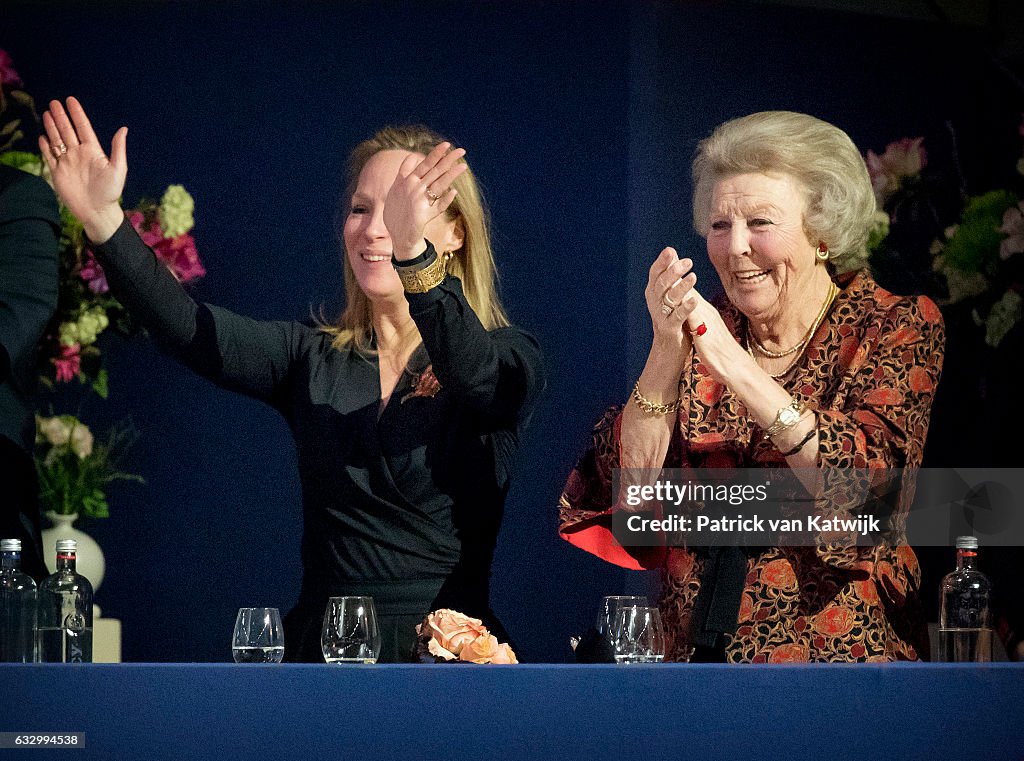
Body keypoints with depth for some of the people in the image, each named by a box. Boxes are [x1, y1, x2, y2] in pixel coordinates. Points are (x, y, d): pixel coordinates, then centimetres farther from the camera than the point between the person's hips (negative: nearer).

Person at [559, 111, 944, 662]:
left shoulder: (897, 327, 2)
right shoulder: (703, 327, 11)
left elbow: (869, 482, -15)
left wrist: (734, 367, -22)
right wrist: (667, 355, -14)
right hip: (692, 650, 4)